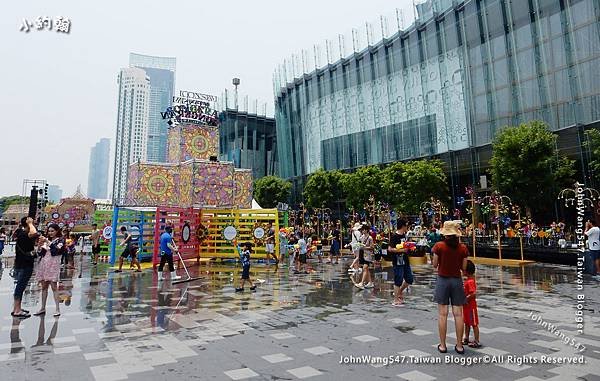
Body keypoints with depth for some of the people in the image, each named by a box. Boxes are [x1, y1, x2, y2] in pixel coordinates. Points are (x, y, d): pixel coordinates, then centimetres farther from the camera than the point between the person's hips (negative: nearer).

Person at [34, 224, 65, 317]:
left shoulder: (60, 240, 0)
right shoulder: (46, 240, 14)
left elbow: (56, 250, -17)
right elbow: (39, 253, 11)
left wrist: (47, 242, -18)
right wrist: (40, 244, -5)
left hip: (53, 265, -5)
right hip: (43, 264, 5)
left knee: (54, 286, -7)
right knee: (44, 287, 9)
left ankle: (57, 309, -5)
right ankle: (43, 308, 17)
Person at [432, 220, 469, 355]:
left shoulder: (439, 246, -11)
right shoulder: (463, 248, -5)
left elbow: (434, 265, -4)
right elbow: (464, 267, 0)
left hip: (442, 280, -2)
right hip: (457, 280, 2)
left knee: (443, 314, 5)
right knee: (458, 314, 8)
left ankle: (442, 345, 12)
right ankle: (459, 346, 16)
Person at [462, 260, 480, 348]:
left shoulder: (470, 281, -23)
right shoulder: (467, 280, 7)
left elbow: (474, 293, -30)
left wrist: (466, 299, -23)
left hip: (470, 305, -10)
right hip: (466, 306, 10)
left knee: (474, 324, 3)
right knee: (467, 323, 18)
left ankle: (476, 341, 13)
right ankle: (466, 339, 29)